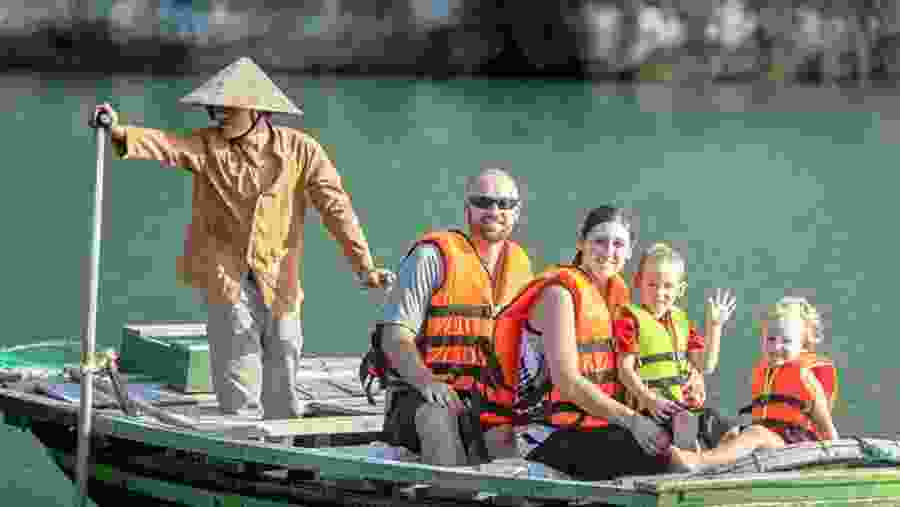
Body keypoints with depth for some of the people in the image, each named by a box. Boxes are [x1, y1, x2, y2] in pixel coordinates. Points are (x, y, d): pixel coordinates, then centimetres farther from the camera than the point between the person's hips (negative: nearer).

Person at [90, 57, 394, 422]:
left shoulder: (300, 150, -1)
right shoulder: (208, 146, 0)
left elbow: (336, 207, -5)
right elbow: (166, 146, -17)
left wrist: (364, 267, -13)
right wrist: (119, 131, -37)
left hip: (278, 281, 1)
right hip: (227, 278, -1)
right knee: (236, 379, -6)